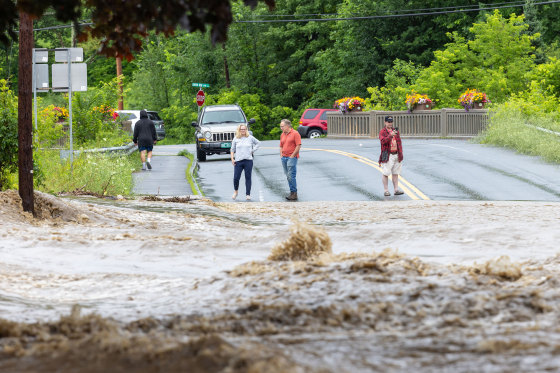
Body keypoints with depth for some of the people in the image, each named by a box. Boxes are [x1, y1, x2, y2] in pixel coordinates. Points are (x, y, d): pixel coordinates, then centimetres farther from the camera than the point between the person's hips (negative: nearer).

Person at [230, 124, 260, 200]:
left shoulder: (250, 138, 5)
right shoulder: (236, 139, 7)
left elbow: (258, 143, 18)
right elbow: (232, 149, 12)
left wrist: (253, 150, 6)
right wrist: (232, 158, 1)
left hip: (248, 160, 0)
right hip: (238, 161, 0)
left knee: (248, 178, -1)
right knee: (236, 177, -5)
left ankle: (248, 194, 5)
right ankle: (235, 191, 20)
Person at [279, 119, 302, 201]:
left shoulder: (295, 134, -7)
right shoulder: (282, 135, 16)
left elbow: (298, 146, -11)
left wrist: (292, 156, -12)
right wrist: (281, 155, 10)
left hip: (292, 157, -8)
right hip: (284, 157, 8)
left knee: (291, 176, -12)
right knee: (288, 176, 7)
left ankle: (294, 193, -10)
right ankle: (292, 193, 12)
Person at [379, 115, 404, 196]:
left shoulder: (396, 131, 15)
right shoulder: (382, 132, -3)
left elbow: (399, 142, 17)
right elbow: (383, 140, -21)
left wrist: (400, 154, 11)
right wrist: (390, 135, -35)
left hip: (396, 155, 5)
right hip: (387, 155, -5)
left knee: (395, 173, 7)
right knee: (385, 173, -4)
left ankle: (396, 190, 8)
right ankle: (386, 191, 0)